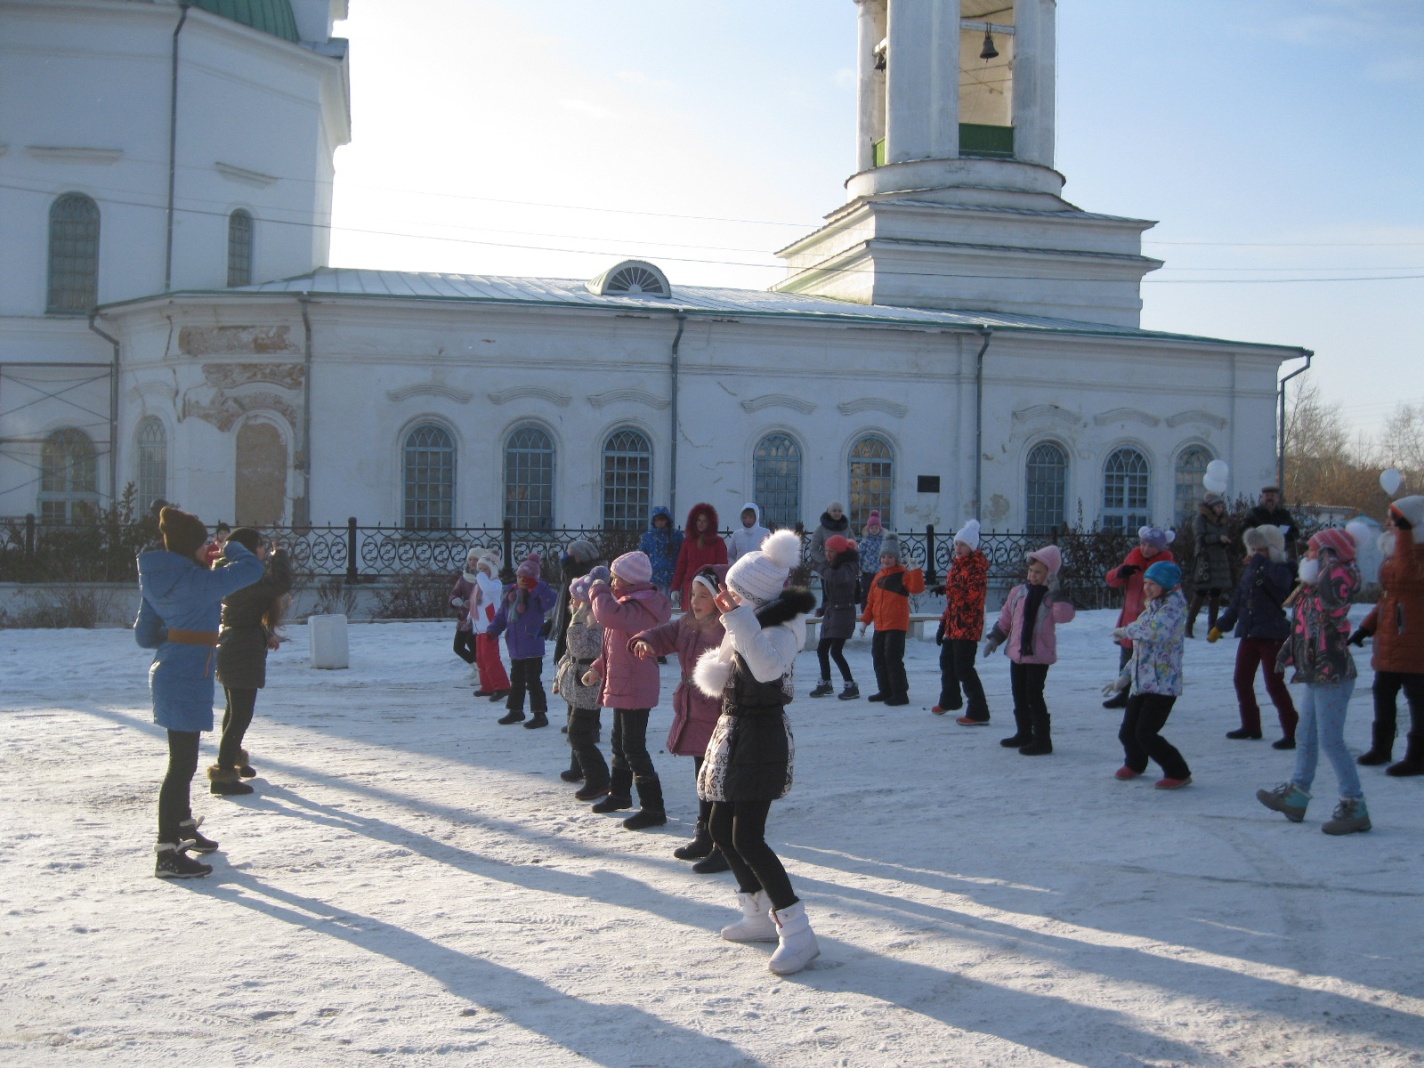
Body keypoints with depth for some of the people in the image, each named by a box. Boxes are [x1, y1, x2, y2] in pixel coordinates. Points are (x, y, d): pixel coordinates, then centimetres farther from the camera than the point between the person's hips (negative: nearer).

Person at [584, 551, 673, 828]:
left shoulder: (637, 609, -23)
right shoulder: (631, 604, 13)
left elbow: (607, 615, -42)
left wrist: (598, 590, -23)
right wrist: (599, 669, 18)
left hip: (635, 689, -11)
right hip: (622, 686, 11)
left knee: (633, 748, -9)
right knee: (619, 743, 23)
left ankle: (653, 808, -4)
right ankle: (619, 794, 40)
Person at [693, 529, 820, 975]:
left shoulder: (779, 629, -18)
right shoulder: (748, 627, 10)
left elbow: (767, 668, -40)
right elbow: (713, 678, 13)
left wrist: (737, 618, -40)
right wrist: (716, 668, -10)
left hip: (760, 736, -10)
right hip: (734, 731, 10)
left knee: (747, 838, -14)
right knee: (721, 827, 16)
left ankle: (797, 933, -10)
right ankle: (761, 917, 28)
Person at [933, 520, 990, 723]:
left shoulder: (976, 568, -14)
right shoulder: (956, 565, 15)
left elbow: (973, 595, -25)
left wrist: (947, 590, -26)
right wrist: (943, 623, 20)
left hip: (967, 627, -10)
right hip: (953, 625, 10)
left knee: (963, 668, -13)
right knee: (946, 662, 23)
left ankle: (978, 712, -11)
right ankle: (949, 700, 45)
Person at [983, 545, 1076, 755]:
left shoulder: (1051, 597, -8)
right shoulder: (1017, 593, 6)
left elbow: (1065, 615, -28)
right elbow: (1005, 619, 14)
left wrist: (1056, 592, -29)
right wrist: (995, 638, 7)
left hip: (1039, 655, -6)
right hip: (1017, 653, 6)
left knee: (1034, 696, -8)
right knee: (1019, 695, 15)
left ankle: (1042, 739, -1)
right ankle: (1024, 734, 29)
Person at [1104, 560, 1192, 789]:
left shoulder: (1174, 604, -9)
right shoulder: (1151, 609, 19)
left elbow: (1155, 631, -28)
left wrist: (1128, 630, -10)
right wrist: (1124, 677, 22)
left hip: (1162, 684, -8)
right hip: (1140, 682, 8)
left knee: (1145, 733, -14)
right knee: (1127, 732, 10)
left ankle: (1178, 773, 1)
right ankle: (1134, 764, 38)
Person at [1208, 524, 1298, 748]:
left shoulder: (1282, 570, -9)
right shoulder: (1250, 570, 10)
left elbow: (1279, 580, -36)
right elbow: (1237, 601, 18)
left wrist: (1260, 562, -29)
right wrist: (1221, 626, 19)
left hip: (1272, 635, -8)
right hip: (1249, 634, 8)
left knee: (1274, 684, -9)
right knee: (1241, 680, 13)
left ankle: (1291, 732, -3)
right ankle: (1250, 726, 27)